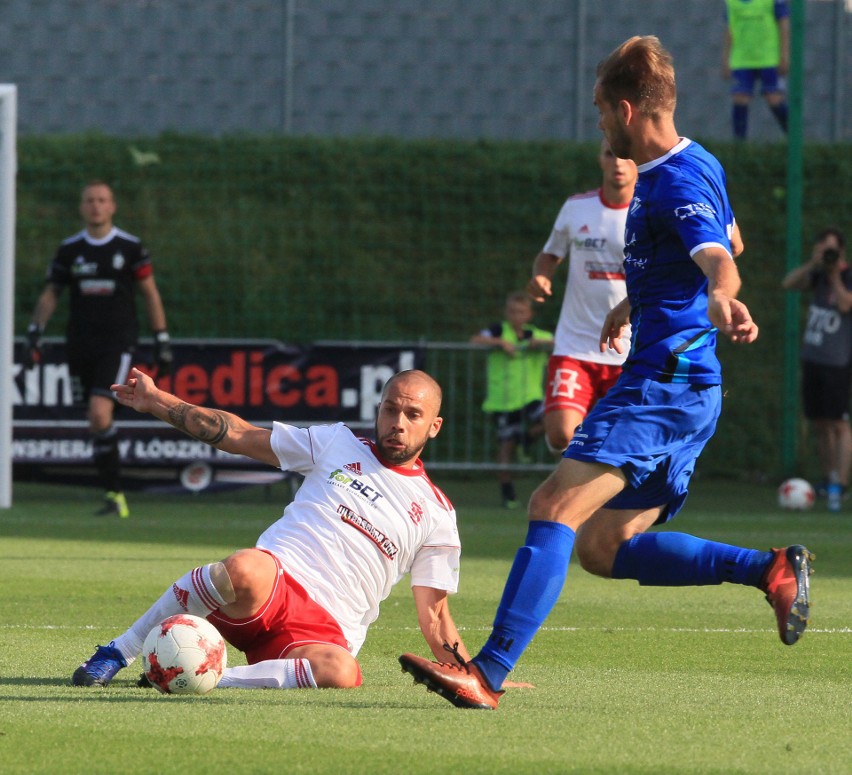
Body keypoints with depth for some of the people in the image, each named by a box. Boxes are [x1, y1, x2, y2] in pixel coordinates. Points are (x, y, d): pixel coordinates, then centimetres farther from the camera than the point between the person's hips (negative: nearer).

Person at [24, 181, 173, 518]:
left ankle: (113, 497, -14)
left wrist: (162, 342, 5)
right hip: (80, 344, 4)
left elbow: (150, 294, 7)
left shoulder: (130, 247, 2)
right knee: (97, 422, 5)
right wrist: (35, 332, -1)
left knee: (100, 413, -20)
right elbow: (50, 295, 12)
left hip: (118, 341, -4)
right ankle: (114, 494, 14)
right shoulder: (69, 249, 8)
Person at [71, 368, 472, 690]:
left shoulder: (436, 514, 15)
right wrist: (155, 401, 16)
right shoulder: (338, 443, 16)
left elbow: (435, 616, 15)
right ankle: (118, 652, -22)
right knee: (245, 569, -40)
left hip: (322, 633, 0)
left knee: (340, 671, -39)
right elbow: (239, 434, 19)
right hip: (273, 582, 0)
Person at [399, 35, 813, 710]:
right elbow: (730, 242, 37)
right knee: (603, 547, 11)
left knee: (555, 507, -22)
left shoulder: (679, 182, -14)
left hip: (665, 383, -11)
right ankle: (770, 570, 10)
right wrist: (635, 302, 47)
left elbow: (720, 261, -32)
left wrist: (722, 301, -56)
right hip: (684, 390, 11)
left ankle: (488, 673, -32)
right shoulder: (697, 167, 17)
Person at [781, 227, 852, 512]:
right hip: (812, 359, 7)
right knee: (819, 424, 10)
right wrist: (812, 263, -10)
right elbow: (788, 284, 1)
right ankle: (829, 480, 20)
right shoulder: (819, 276, 11)